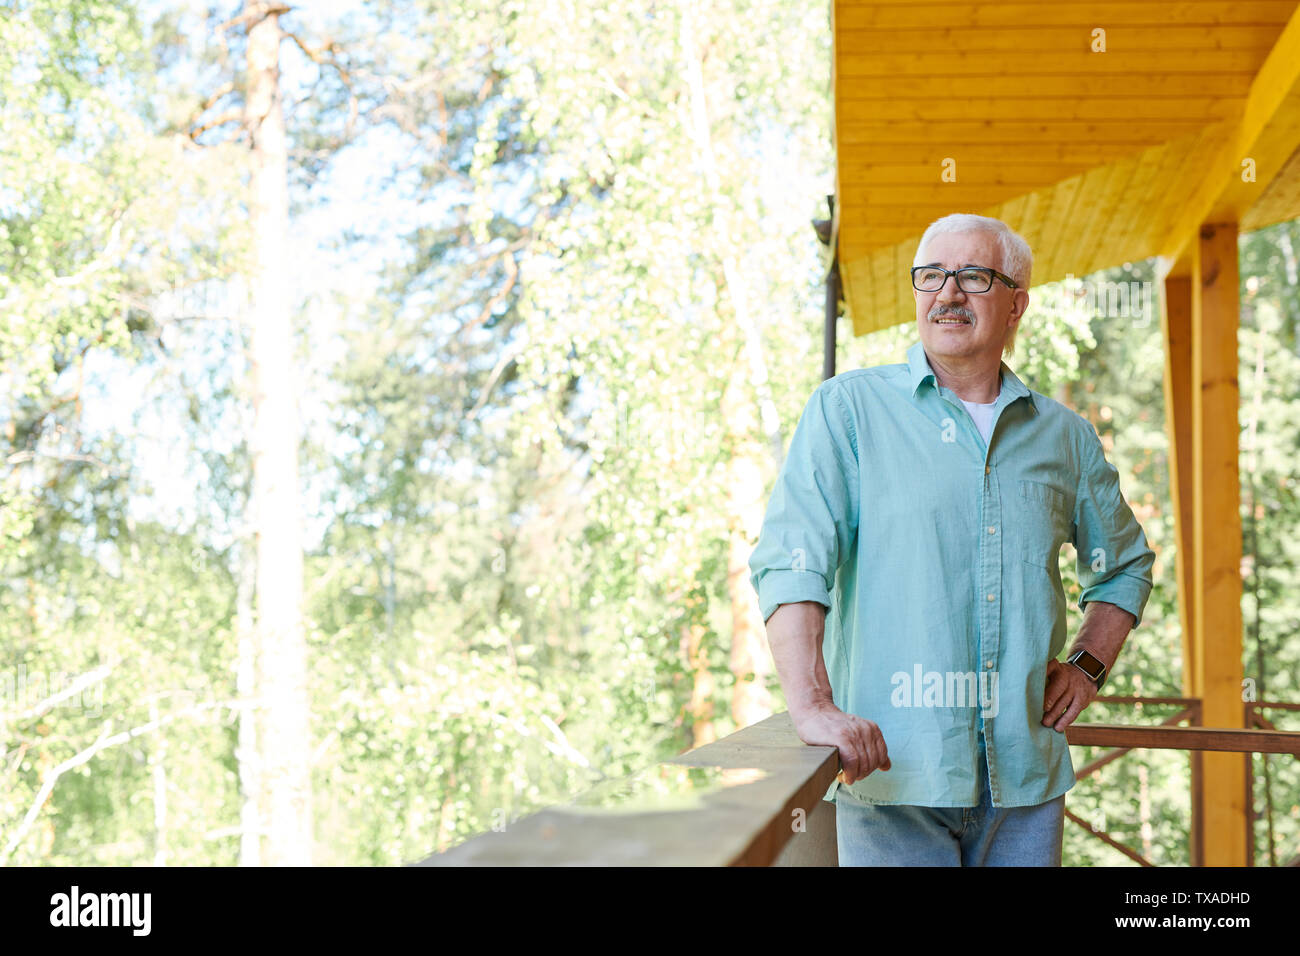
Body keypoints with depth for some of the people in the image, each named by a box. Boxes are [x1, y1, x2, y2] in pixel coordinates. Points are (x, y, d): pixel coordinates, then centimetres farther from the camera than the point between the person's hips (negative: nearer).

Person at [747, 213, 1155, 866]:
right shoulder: (848, 409, 2)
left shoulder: (1064, 435, 13)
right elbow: (790, 560, -9)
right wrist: (813, 707, -22)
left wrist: (1088, 664, 12)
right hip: (892, 767, -3)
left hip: (1025, 776, 4)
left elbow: (1125, 564, 29)